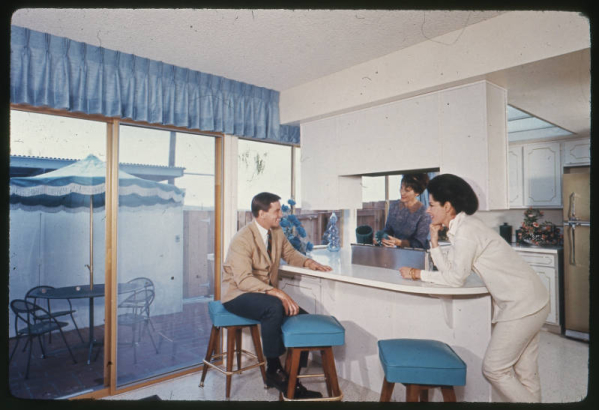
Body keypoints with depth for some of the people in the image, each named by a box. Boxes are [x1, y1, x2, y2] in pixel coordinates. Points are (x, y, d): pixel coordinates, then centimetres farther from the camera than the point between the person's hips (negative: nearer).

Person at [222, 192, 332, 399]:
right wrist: (276, 293, -40)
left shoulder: (277, 232, 1)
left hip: (267, 294, 7)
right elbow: (243, 280, -30)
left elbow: (290, 254, 17)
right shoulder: (242, 239, -22)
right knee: (274, 308, -36)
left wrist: (309, 262, -4)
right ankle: (274, 370, -16)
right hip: (238, 294, -7)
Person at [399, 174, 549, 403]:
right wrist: (434, 239, 0)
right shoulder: (459, 227, 8)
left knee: (494, 369, -1)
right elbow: (447, 268, 5)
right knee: (525, 371, 18)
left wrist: (417, 274, -12)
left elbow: (455, 278, -20)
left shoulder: (465, 230, -21)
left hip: (522, 304, -10)